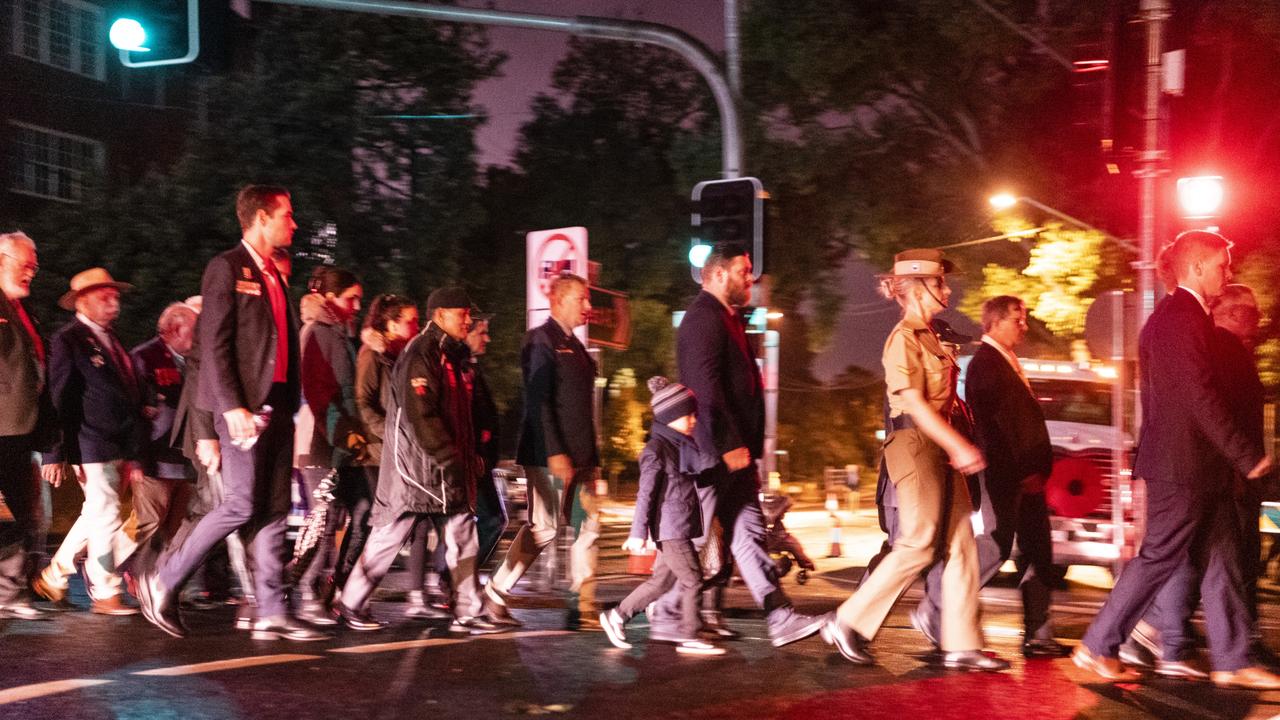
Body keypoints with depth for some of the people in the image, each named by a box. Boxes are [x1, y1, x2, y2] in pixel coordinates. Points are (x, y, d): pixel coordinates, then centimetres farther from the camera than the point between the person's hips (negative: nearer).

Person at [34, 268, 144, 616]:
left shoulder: (111, 341, 18)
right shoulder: (67, 340, -6)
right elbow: (57, 400, -11)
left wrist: (132, 453, 17)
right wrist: (55, 454, -15)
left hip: (117, 446, 8)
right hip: (90, 445, -8)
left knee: (95, 516, 16)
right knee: (106, 517, -4)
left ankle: (53, 575, 31)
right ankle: (105, 593, 7)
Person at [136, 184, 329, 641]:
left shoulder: (274, 275, 19)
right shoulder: (227, 268, -6)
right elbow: (213, 345, -13)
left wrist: (291, 405, 12)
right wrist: (232, 407, -20)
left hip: (277, 405, 8)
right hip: (244, 407, -8)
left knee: (274, 510, 5)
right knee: (242, 506, -9)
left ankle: (272, 614, 7)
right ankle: (162, 579, 7)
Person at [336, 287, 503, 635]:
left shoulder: (456, 355, 15)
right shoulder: (420, 353, -14)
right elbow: (420, 415, -22)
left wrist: (470, 455, 14)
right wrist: (448, 459, -22)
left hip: (452, 461, 9)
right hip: (417, 462, -9)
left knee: (463, 533, 5)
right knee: (391, 533, 0)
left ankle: (468, 613, 10)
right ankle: (351, 604, 13)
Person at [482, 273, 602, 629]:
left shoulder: (573, 345, 18)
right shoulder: (541, 340, -9)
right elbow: (537, 401, -17)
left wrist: (591, 454, 15)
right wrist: (554, 452, -22)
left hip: (580, 452, 9)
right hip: (549, 452, -9)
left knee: (590, 523, 6)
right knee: (545, 526, -5)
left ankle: (585, 607, 10)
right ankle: (495, 593, 9)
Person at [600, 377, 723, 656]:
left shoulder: (684, 445, 15)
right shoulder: (656, 449, -12)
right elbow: (645, 493, -14)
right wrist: (638, 532, -14)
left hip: (681, 528, 9)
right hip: (670, 528, -9)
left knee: (661, 580, 14)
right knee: (693, 580, -5)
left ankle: (616, 616, 24)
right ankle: (689, 638, 5)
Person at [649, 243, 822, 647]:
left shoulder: (727, 317, 18)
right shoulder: (703, 317, -14)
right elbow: (706, 387, -22)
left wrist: (748, 445, 18)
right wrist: (730, 445, -23)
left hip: (734, 448, 10)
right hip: (712, 449, -10)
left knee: (749, 532, 7)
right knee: (693, 537, 0)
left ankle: (780, 618, 8)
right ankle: (666, 619, 13)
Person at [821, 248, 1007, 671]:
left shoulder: (929, 337, 17)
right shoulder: (904, 338, -11)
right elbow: (915, 402, -19)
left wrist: (957, 448, 15)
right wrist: (960, 447, -23)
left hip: (939, 446, 9)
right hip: (915, 444, -9)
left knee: (962, 544, 5)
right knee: (918, 546, -7)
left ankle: (961, 646, 8)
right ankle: (848, 624, 3)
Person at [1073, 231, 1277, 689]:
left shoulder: (1172, 316, 15)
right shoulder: (1184, 317, -17)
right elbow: (1202, 397, -21)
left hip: (1197, 466, 10)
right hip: (1183, 464, -10)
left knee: (1221, 561, 11)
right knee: (1160, 557, -2)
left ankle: (1232, 662, 17)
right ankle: (1097, 647, 7)